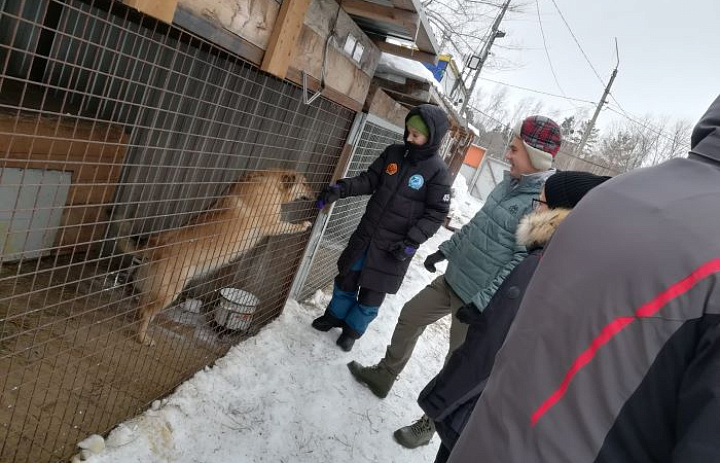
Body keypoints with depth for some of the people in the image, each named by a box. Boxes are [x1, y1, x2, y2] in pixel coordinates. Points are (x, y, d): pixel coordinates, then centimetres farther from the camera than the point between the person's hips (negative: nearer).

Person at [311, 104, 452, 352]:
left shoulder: (438, 171, -14)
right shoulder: (393, 153, -1)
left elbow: (437, 213, -12)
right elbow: (369, 180, 3)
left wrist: (412, 241, -20)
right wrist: (341, 188, -13)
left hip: (395, 246, -4)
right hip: (366, 233, 4)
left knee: (372, 291, 9)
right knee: (347, 277, 17)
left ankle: (353, 329, 32)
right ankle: (335, 315, 41)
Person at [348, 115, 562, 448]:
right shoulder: (510, 183, 4)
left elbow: (524, 263, -24)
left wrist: (482, 301, -24)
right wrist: (447, 249, 20)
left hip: (479, 299, -9)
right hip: (454, 278, 9)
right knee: (410, 317, 20)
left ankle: (429, 424, 31)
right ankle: (383, 376, 41)